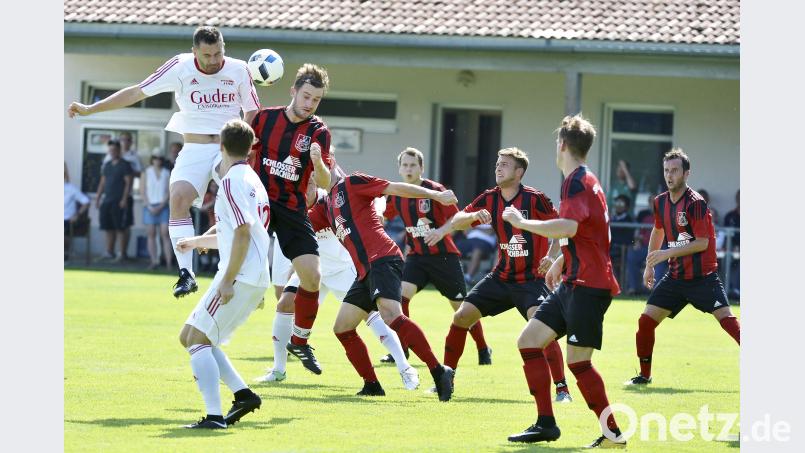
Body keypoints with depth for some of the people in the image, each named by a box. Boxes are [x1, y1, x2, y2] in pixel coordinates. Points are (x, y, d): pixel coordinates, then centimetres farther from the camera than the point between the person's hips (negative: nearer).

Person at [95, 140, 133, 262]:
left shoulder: (124, 165, -4)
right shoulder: (107, 165, 16)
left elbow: (128, 183, -8)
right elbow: (102, 183, 20)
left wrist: (124, 199, -16)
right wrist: (98, 198, 14)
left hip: (119, 201, -6)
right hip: (107, 200, 6)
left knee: (120, 228, -6)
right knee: (109, 228, 8)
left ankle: (122, 253, -2)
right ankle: (110, 252, 14)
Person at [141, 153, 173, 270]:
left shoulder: (167, 173, 6)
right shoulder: (147, 172, 7)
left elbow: (169, 192, 2)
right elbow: (142, 191, 4)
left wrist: (161, 206, -9)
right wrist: (149, 206, -6)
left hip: (163, 206, -1)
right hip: (150, 206, 1)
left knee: (165, 233, -10)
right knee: (151, 234, -1)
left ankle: (169, 263, -15)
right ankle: (154, 261, 0)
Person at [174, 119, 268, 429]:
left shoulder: (232, 180, -10)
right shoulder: (251, 180, 21)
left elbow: (243, 232, -20)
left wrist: (228, 280, -21)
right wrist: (197, 241, 45)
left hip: (240, 277, -9)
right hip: (256, 279, 9)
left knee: (197, 340, -11)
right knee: (190, 337, 14)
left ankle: (214, 416, -20)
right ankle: (243, 394, 9)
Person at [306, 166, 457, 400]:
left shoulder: (352, 183, 3)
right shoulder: (326, 205, 26)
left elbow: (394, 188, -4)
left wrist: (435, 195, -11)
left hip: (382, 259, -9)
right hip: (366, 271, 9)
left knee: (390, 315, -28)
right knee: (342, 328, 6)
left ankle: (439, 372, -30)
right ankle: (372, 386, 9)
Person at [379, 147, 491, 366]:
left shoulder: (435, 190, -13)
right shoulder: (396, 195, 2)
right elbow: (382, 218, 21)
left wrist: (440, 232, -29)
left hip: (443, 255, -4)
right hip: (416, 256, 4)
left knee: (462, 307, 4)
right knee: (401, 295, -19)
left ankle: (483, 349, 25)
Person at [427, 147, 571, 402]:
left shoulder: (534, 199, -13)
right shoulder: (490, 199, 3)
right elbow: (459, 220, -3)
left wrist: (551, 256, -22)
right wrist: (474, 215, -25)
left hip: (532, 279, -6)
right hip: (501, 277, 6)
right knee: (462, 316, 2)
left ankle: (562, 389, -22)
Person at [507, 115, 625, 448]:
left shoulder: (577, 181, -13)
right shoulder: (585, 180, 18)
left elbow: (569, 227, -30)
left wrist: (522, 222, -20)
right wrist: (560, 262, 38)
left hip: (589, 286, -10)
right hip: (573, 282, 10)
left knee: (577, 360, -10)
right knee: (529, 341, 7)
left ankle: (613, 433, -3)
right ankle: (545, 424, 7)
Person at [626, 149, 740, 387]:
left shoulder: (695, 203, -15)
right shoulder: (660, 202, 7)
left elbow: (702, 243, -17)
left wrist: (667, 254, -19)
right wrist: (649, 265, 22)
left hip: (702, 276, -7)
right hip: (675, 276, 7)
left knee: (726, 319, -17)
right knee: (646, 321, 1)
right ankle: (644, 375, 16)